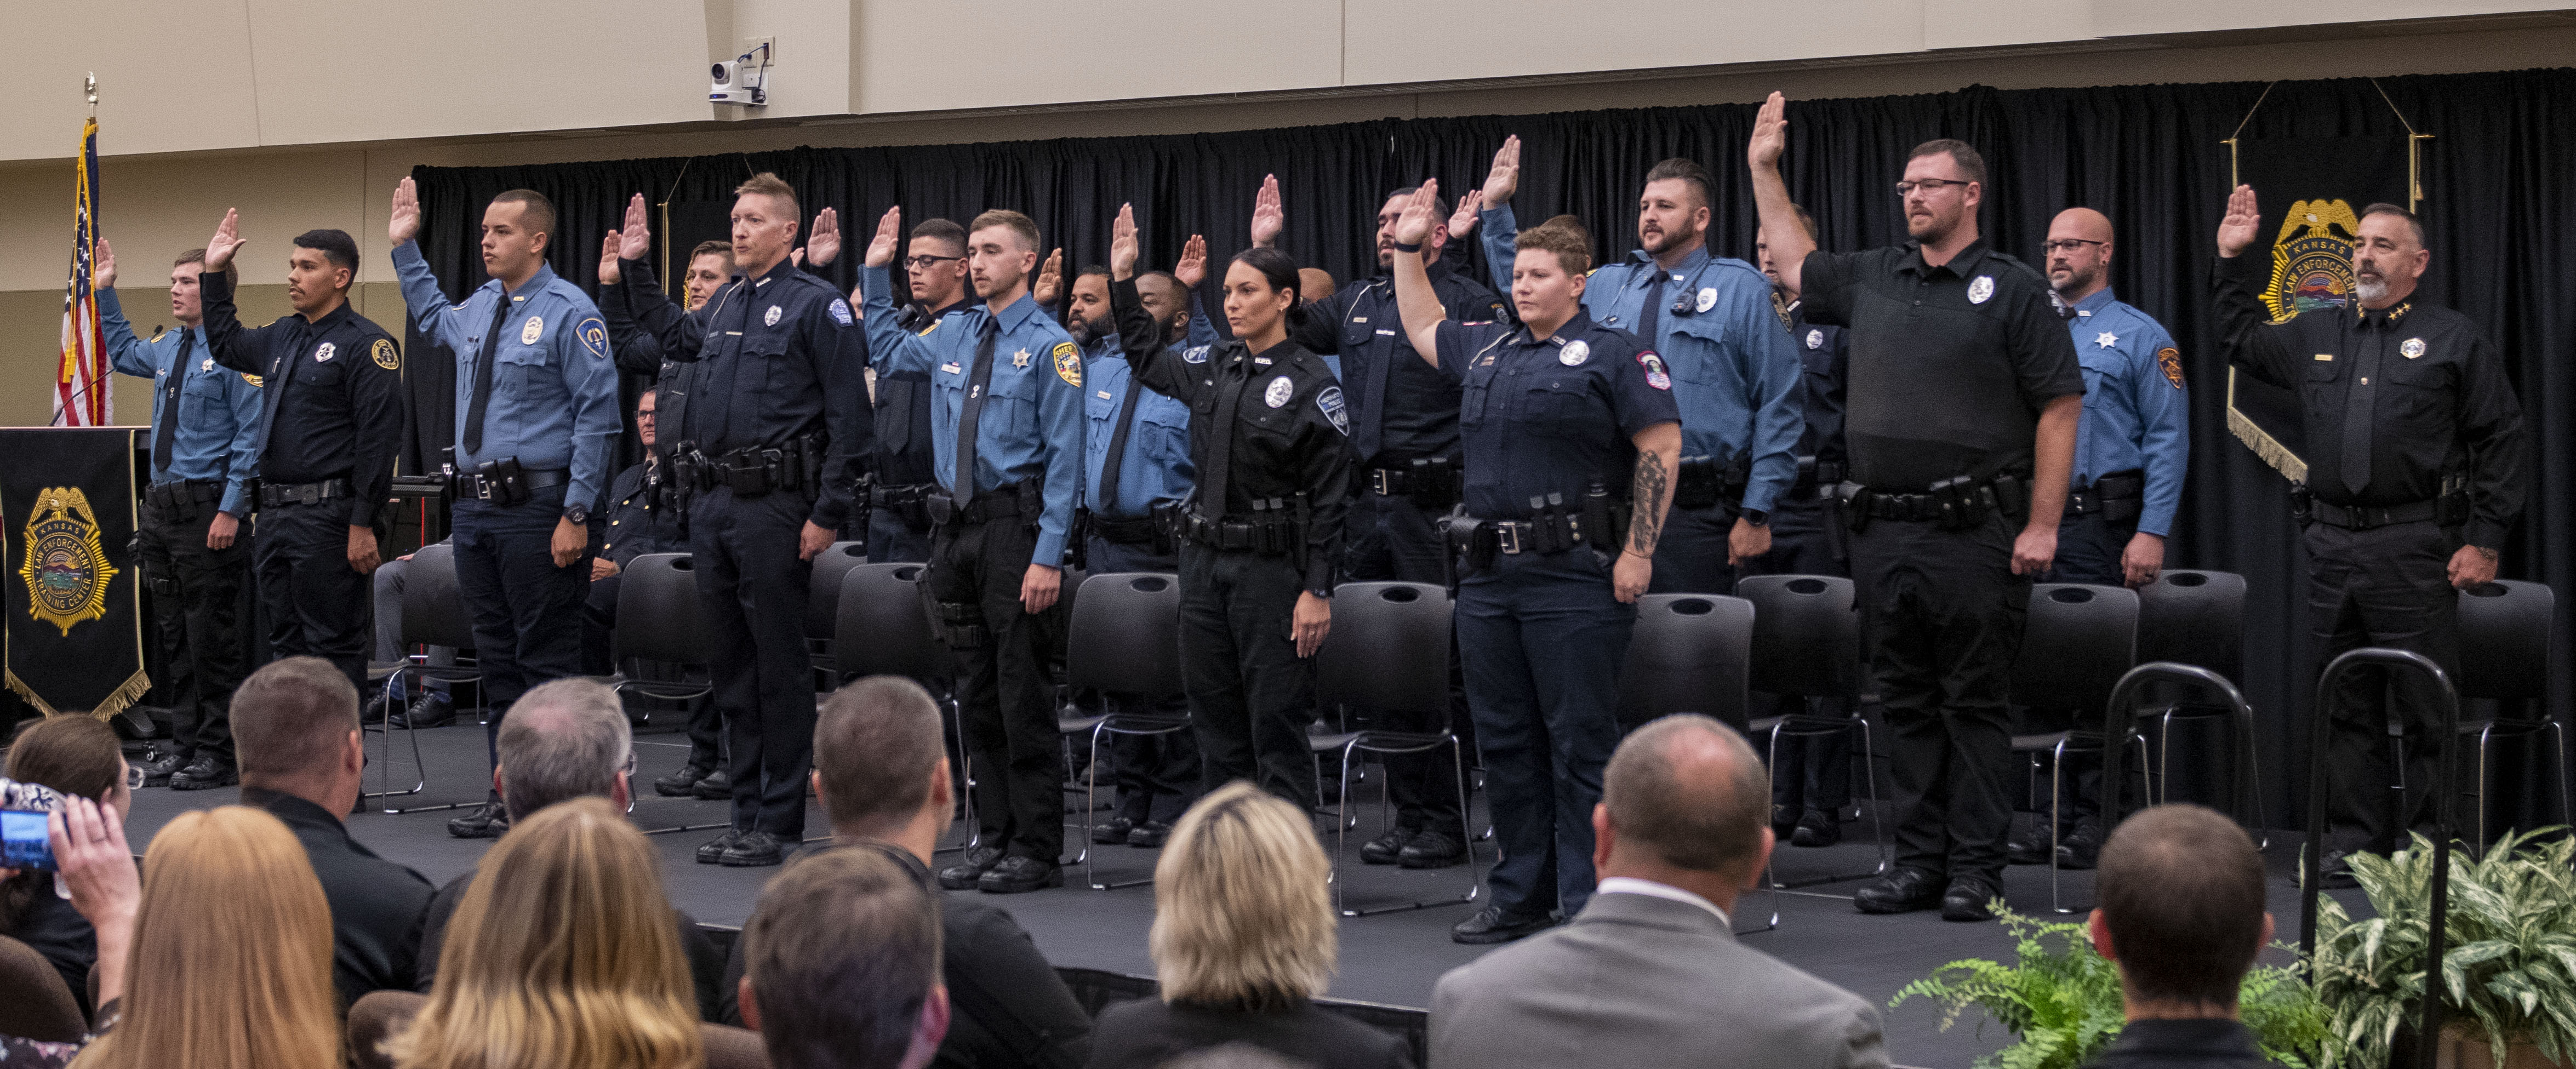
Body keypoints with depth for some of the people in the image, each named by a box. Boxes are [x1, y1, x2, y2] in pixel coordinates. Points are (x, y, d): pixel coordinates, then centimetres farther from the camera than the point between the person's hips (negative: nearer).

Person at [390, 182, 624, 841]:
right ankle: (510, 796, 20)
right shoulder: (478, 307, 13)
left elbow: (598, 416, -14)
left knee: (547, 661, -4)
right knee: (497, 657, 12)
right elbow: (433, 320, 40)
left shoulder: (569, 312, -10)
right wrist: (405, 248, 34)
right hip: (474, 508, 8)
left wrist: (576, 515, -18)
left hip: (535, 511, -8)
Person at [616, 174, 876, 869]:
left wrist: (828, 513, -16)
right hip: (710, 501, 8)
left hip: (774, 505, -8)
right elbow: (674, 340, 39)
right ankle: (747, 812, 18)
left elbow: (850, 416, -12)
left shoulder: (816, 304, -7)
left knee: (780, 663, -3)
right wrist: (633, 270, 32)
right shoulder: (724, 304, 15)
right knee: (730, 661, 11)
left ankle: (780, 820, 2)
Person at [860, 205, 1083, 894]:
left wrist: (1048, 555, -18)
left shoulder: (1050, 346, -8)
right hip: (955, 524, 7)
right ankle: (996, 837, 19)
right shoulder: (953, 336, 12)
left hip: (1015, 522, -7)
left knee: (1022, 688, -4)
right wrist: (875, 274, 25)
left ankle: (1036, 850, 2)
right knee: (975, 689, 10)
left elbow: (1065, 456, -12)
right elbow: (887, 351, 34)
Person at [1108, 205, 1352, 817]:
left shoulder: (1313, 383, -9)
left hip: (1273, 566, -6)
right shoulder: (1211, 369, 9)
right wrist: (1123, 278, 21)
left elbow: (1330, 497, -10)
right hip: (1205, 560, 6)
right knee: (1215, 721, 11)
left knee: (1277, 725, -4)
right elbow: (1147, 356, 29)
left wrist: (1318, 590, -14)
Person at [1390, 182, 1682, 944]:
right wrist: (1408, 248, 30)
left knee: (1581, 740, -5)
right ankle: (1520, 897, 20)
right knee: (1505, 740, 11)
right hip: (1490, 574, 7)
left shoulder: (1613, 354, -4)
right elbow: (1421, 327, 36)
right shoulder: (1488, 348, 17)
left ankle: (1588, 905, -1)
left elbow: (1662, 451, -9)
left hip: (1575, 576, -7)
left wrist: (1638, 553, -15)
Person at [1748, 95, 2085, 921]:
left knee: (1974, 703, 0)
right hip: (1882, 533, 5)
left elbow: (2060, 409, -5)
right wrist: (1764, 169, 27)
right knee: (1906, 703, 10)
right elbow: (1796, 265, 31)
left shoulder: (2014, 289, -3)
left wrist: (2042, 525, -11)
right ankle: (1919, 861, 16)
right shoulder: (1872, 278, 13)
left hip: (1971, 534, -5)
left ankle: (1975, 869, 4)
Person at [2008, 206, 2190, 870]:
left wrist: (2152, 532, -14)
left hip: (2101, 523, -5)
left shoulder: (2139, 337, 1)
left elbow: (2168, 441, -5)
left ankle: (2100, 816, -1)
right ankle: (2060, 808, 9)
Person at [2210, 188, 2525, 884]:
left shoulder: (2455, 341, 3)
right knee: (2347, 706, 8)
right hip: (2331, 546, 5)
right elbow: (2244, 342, 34)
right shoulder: (2317, 337, 16)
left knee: (2425, 707, -5)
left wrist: (2484, 541, -6)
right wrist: (2234, 261, 25)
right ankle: (2355, 844, 15)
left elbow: (2503, 444, 1)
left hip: (2413, 547, -5)